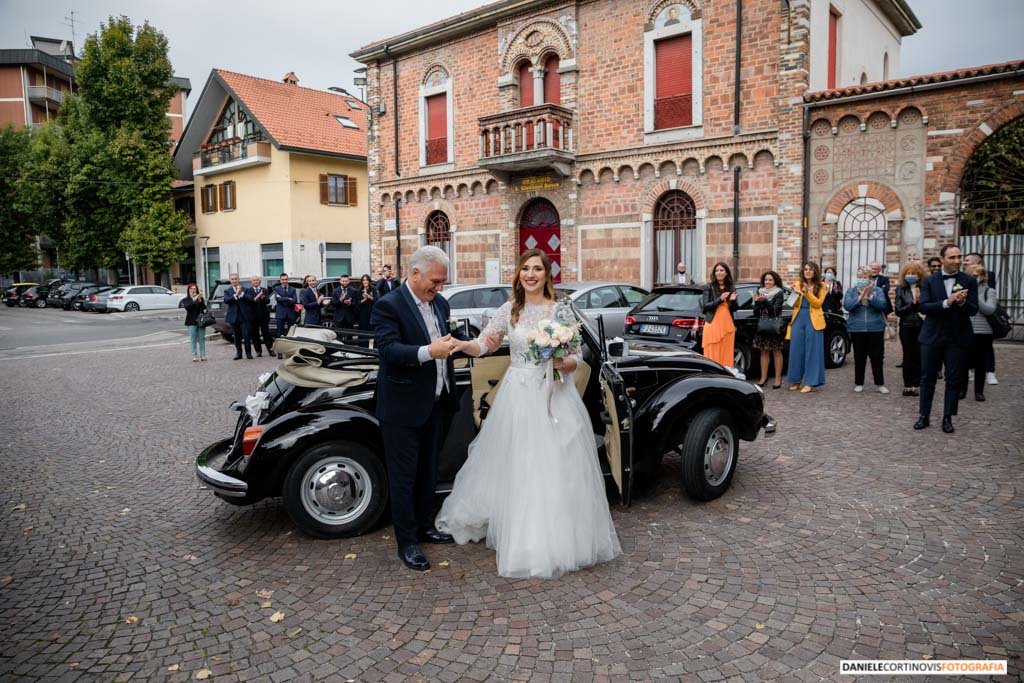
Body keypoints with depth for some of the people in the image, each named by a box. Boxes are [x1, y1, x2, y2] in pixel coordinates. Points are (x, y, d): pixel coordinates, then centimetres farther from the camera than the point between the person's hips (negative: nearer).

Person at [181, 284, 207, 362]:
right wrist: (194, 300, -21)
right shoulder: (185, 300, 6)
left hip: (201, 321, 1)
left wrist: (200, 300, -15)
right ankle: (195, 356, -3)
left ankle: (203, 355, 5)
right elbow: (187, 307, -14)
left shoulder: (201, 298, 10)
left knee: (202, 338, 1)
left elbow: (204, 308, -2)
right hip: (191, 322, -1)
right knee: (193, 339, -3)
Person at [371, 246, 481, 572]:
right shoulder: (388, 306, -15)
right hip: (402, 409, -7)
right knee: (403, 477, 5)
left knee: (428, 472, 21)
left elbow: (450, 339, 13)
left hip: (434, 404, 8)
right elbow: (387, 348, -27)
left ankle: (425, 527, 38)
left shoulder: (440, 303, 7)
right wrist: (428, 352, -40)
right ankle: (407, 543, 18)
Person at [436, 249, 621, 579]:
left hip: (553, 396, -2)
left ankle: (557, 539, 17)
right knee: (518, 469, 10)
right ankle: (523, 538, 28)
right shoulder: (509, 310, 5)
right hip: (517, 395, 2)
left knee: (554, 468, 1)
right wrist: (459, 344, -18)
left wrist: (561, 363, -21)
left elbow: (576, 360, 0)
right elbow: (482, 346, 2)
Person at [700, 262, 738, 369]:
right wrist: (720, 299, -16)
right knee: (713, 354, -3)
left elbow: (734, 309, 17)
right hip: (713, 324, -3)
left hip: (727, 325, 4)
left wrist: (733, 301, -4)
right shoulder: (709, 287, 2)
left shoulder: (731, 288, 12)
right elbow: (705, 306, -5)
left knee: (726, 356, 3)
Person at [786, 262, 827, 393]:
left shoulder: (821, 286, 4)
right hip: (798, 319, 3)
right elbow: (793, 304, 5)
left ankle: (810, 383, 0)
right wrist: (796, 294, -12)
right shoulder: (798, 284, 10)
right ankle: (796, 381, 12)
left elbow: (818, 303, -8)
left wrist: (807, 291, -17)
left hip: (813, 320, -3)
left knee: (812, 351, -1)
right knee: (796, 350, 4)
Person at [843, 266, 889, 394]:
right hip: (857, 329, 0)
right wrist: (861, 296, -18)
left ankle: (880, 384, 9)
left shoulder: (878, 290, 6)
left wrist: (870, 296, -20)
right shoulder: (851, 291, 6)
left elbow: (882, 305, -9)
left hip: (876, 329, 0)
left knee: (877, 357, 2)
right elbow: (847, 306, -9)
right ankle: (859, 384, 13)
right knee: (859, 358, 5)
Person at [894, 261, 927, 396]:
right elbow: (898, 311, -2)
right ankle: (908, 385, 7)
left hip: (921, 326, 0)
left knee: (918, 357, 0)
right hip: (906, 326, 0)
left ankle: (914, 385, 7)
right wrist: (913, 304, -13)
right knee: (908, 356, 2)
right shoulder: (901, 289, 2)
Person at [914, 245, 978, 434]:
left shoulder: (969, 281, 2)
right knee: (927, 378, 6)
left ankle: (947, 418, 14)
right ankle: (924, 416, 15)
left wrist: (962, 302, -25)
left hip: (957, 338, 0)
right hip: (932, 336, 0)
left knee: (953, 380, 5)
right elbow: (924, 307, -9)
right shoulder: (929, 281, 1)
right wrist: (947, 302, -23)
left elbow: (973, 310, -4)